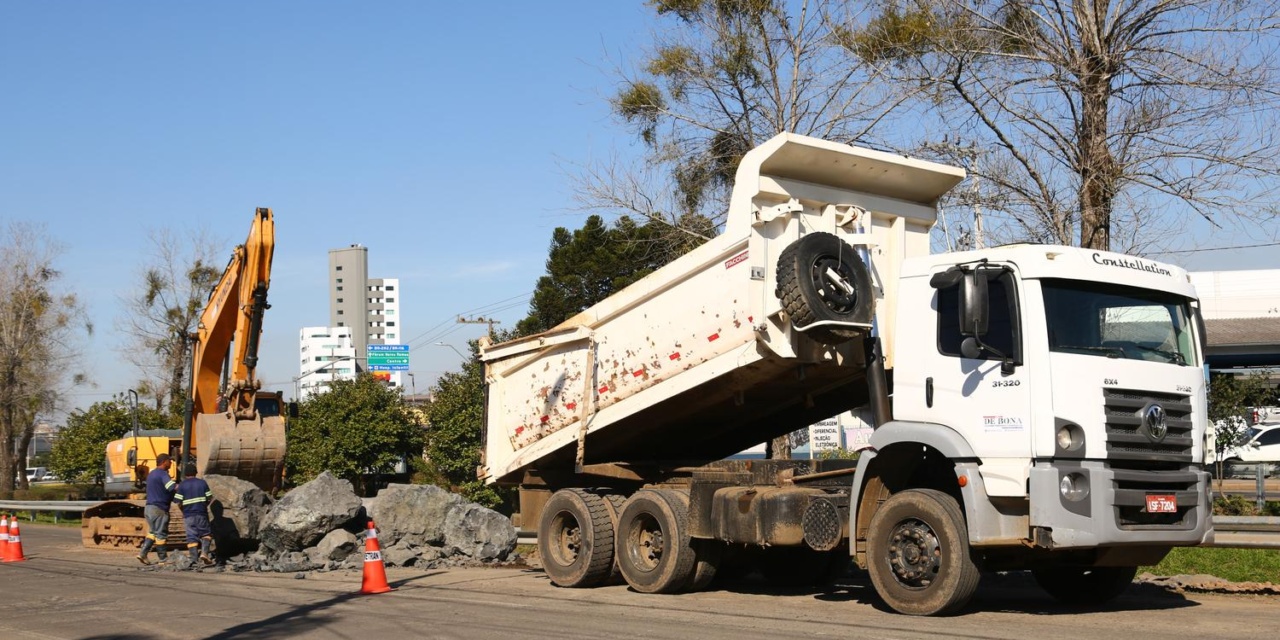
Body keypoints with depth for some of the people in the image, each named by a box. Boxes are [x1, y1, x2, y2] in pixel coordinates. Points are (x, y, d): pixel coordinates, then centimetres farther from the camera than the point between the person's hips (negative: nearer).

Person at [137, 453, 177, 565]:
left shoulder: (151, 474, 20)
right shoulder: (162, 474, -12)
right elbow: (173, 487, -28)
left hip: (149, 507, 9)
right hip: (159, 508, -9)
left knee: (153, 532, 16)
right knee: (161, 534, -2)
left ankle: (143, 553, 7)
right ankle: (163, 559, 4)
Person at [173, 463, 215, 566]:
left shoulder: (182, 485, -1)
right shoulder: (202, 482, 3)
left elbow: (177, 501, -6)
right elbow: (210, 498, 4)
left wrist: (183, 510, 12)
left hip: (188, 515, 0)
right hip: (201, 514, 0)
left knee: (191, 537, 3)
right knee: (206, 534, 13)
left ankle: (194, 560, -2)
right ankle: (204, 553, -7)